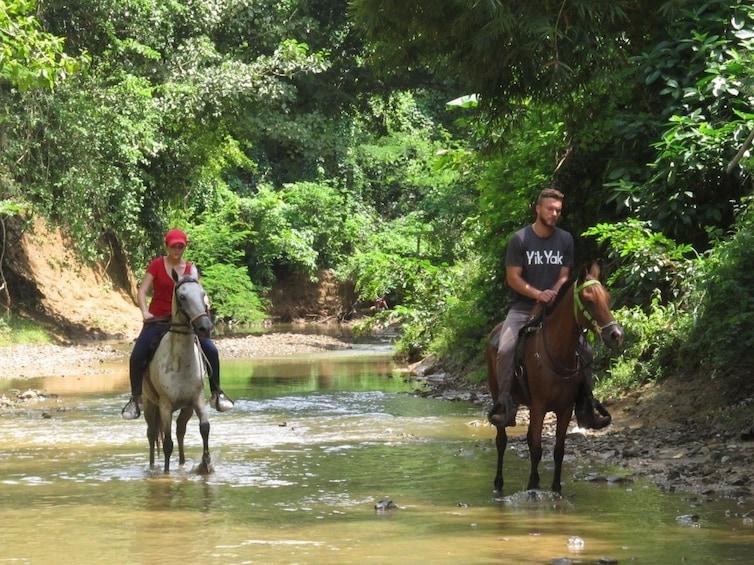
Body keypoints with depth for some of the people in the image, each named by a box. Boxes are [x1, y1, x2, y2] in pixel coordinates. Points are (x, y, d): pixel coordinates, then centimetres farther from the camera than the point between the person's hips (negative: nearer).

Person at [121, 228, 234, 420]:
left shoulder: (191, 269, 5)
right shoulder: (157, 265, -2)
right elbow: (142, 291, -7)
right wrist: (145, 312, -24)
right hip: (157, 320, -2)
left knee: (211, 350, -13)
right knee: (137, 356, -19)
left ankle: (216, 394, 2)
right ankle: (136, 399, -2)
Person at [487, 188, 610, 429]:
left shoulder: (565, 239, 7)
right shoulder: (520, 239, -4)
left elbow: (564, 275, 7)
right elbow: (513, 277, -6)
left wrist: (553, 294, -13)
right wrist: (538, 294, -20)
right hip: (523, 307, -3)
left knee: (584, 349, -11)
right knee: (505, 349, -27)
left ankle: (586, 408, -3)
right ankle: (505, 405, -21)